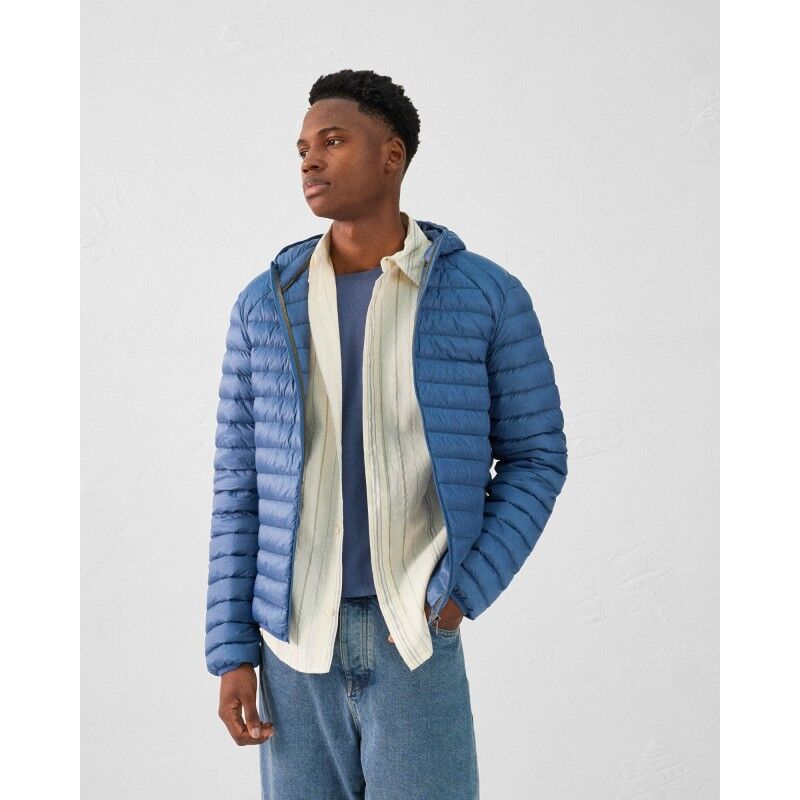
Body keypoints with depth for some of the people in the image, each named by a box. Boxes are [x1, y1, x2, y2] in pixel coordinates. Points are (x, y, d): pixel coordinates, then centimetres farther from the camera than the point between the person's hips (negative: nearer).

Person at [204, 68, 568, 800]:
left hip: (415, 635, -2)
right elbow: (240, 484, 5)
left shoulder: (489, 295, -4)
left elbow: (536, 457, 2)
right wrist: (232, 651, 0)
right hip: (296, 636, 3)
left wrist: (465, 593, -13)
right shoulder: (265, 305, 3)